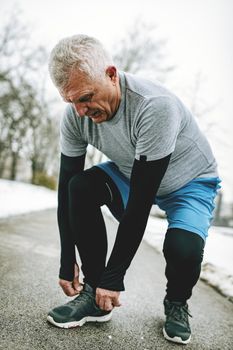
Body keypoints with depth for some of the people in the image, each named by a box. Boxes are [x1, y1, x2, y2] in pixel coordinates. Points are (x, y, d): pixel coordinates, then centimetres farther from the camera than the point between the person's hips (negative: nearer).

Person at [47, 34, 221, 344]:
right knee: (81, 187, -22)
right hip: (131, 174, 5)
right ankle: (94, 295, -8)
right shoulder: (76, 114, -19)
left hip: (191, 181, -4)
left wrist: (114, 277, -28)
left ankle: (176, 303, 5)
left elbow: (141, 200, -35)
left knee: (182, 250, -32)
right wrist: (67, 263, -11)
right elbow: (65, 186, -12)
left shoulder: (155, 105, -37)